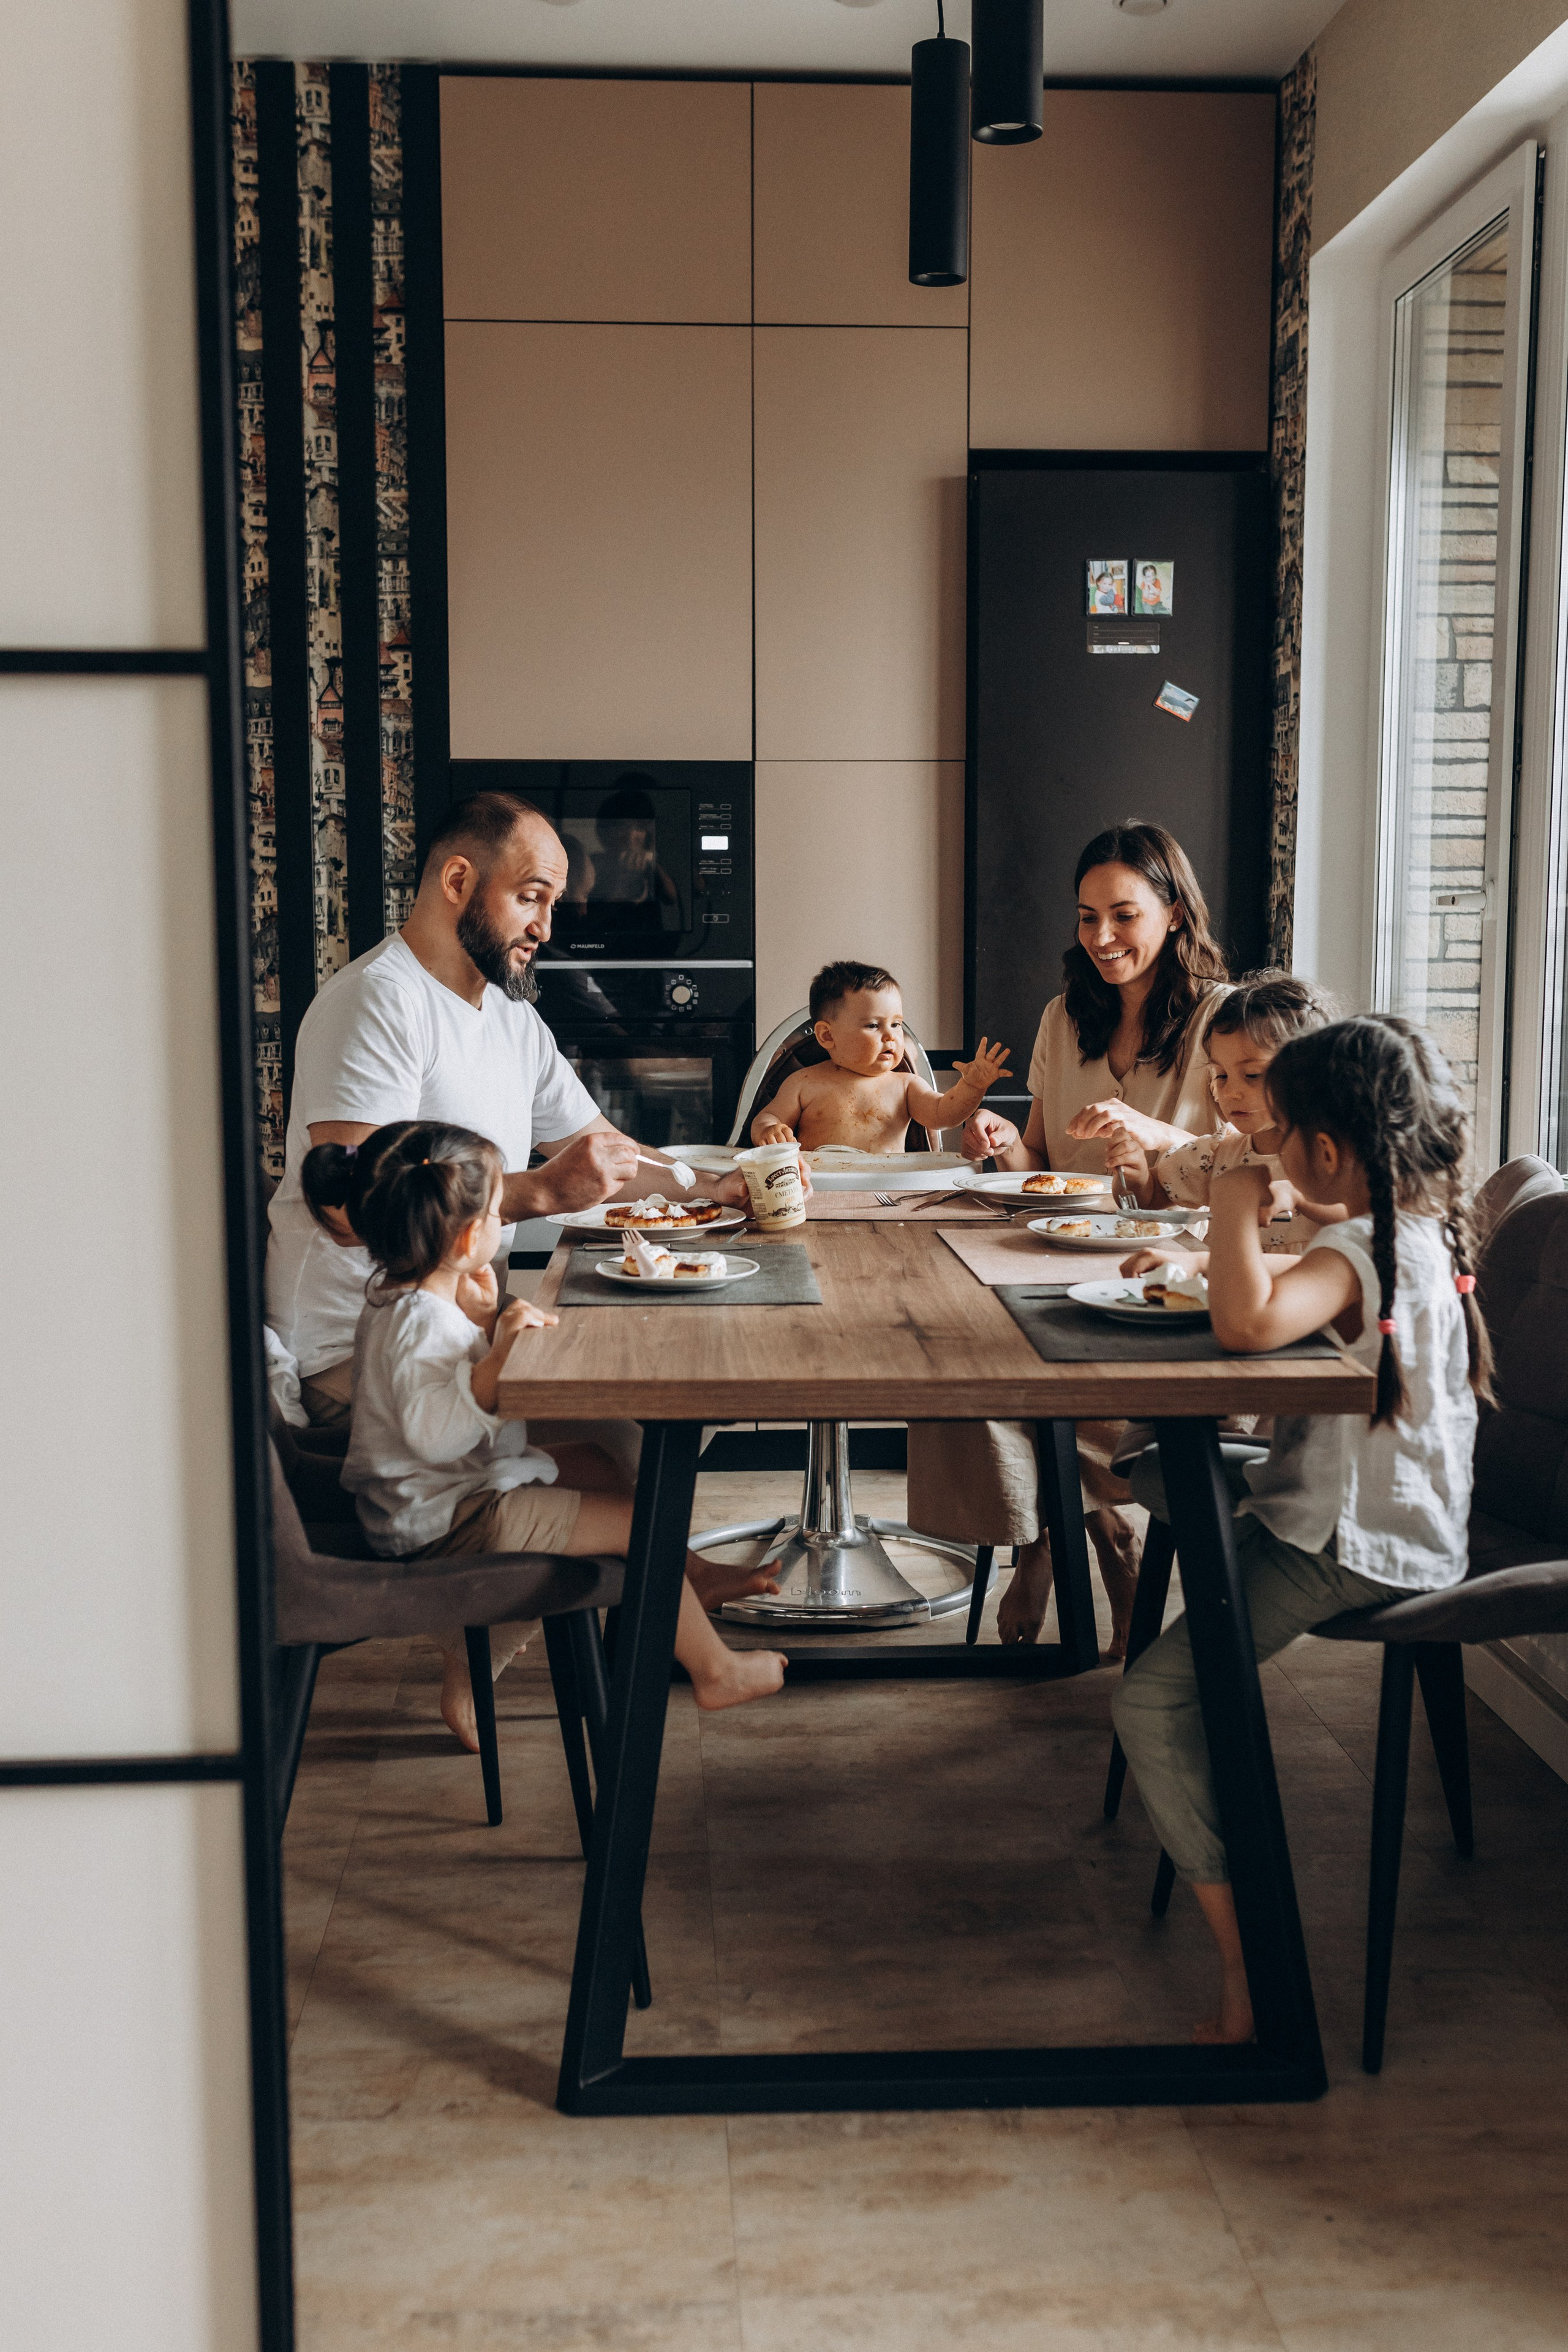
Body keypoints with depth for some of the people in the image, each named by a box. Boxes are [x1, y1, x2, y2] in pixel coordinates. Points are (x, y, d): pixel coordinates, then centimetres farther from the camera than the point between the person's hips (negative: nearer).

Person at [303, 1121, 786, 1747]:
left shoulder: (407, 1295, 5)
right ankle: (715, 1669, 9)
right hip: (440, 1524, -11)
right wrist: (499, 1351, -40)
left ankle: (692, 1576, 38)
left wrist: (484, 1313, 1)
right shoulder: (419, 1322, -28)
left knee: (591, 1464, 24)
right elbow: (436, 1432, -38)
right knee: (639, 1522, -7)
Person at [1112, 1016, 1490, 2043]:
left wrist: (1235, 1207, -25)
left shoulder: (1360, 1252, -23)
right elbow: (1295, 1292, 27)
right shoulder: (1426, 1227, 8)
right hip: (1404, 1515, 10)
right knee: (1162, 1475, 28)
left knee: (1152, 1702, -17)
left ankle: (1249, 1975, -16)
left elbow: (1250, 1322, -41)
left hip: (1350, 1544, -10)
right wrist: (1218, 1267, 12)